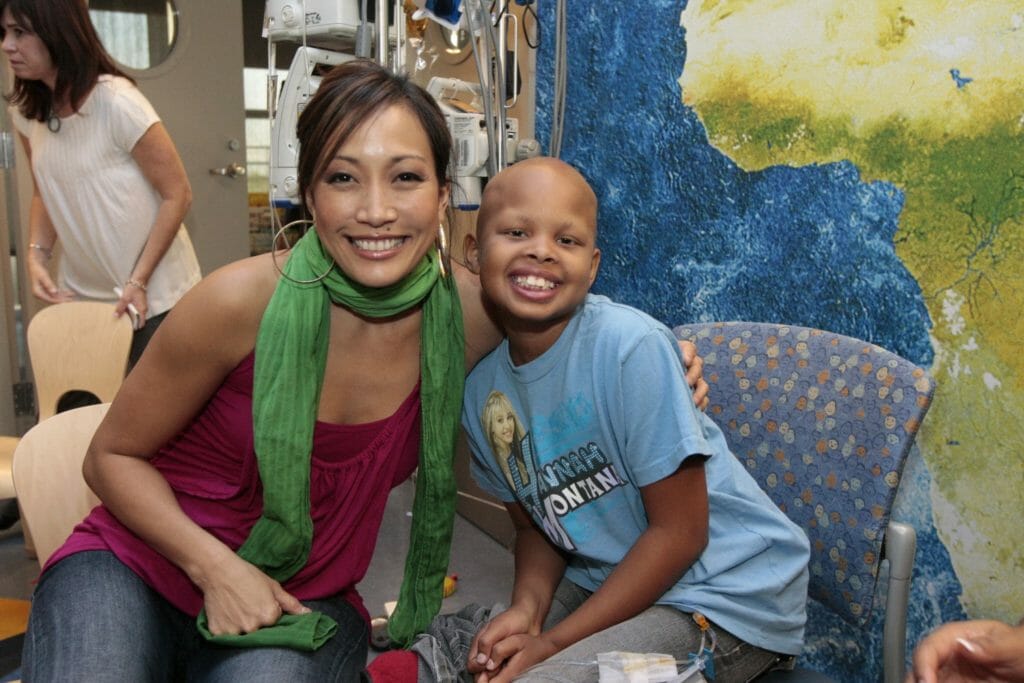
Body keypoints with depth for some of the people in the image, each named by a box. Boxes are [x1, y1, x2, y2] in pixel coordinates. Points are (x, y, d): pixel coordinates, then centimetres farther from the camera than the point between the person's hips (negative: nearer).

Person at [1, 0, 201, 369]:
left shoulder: (117, 102, -18)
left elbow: (177, 194, -15)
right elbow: (45, 193, 14)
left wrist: (138, 282, -16)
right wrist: (37, 256, -3)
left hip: (155, 296, -6)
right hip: (81, 296, 6)